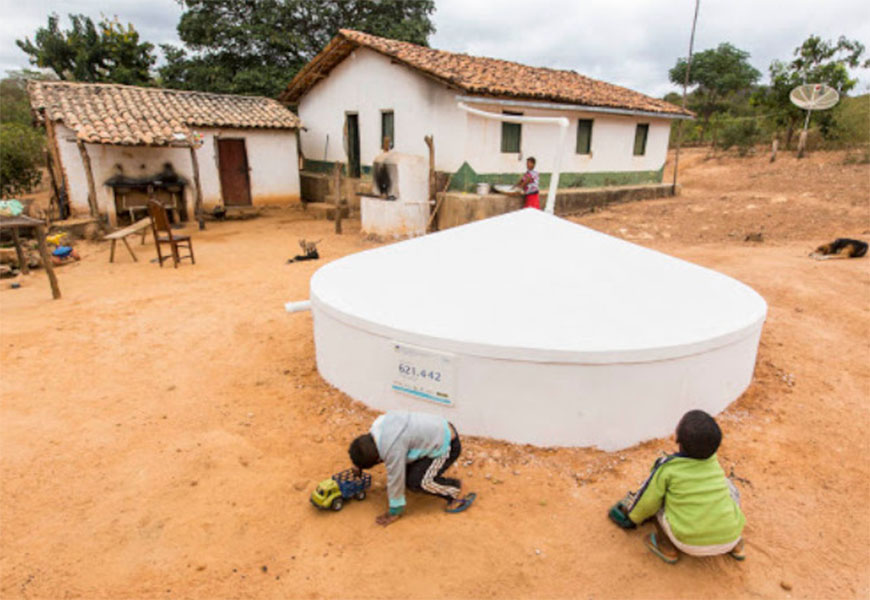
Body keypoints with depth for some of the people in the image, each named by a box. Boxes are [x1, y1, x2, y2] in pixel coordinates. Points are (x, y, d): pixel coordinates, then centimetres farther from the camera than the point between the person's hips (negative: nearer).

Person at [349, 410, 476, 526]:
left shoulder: (393, 449, -30)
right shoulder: (379, 422, -6)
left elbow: (395, 481, -20)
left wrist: (394, 512, -6)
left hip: (448, 446, -9)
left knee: (415, 481, -16)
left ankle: (455, 490, 1)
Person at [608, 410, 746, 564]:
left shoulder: (668, 467, -12)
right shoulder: (714, 462, 2)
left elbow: (649, 501, -3)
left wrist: (632, 518, 18)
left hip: (690, 544, -4)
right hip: (729, 539, 4)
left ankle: (668, 547, 13)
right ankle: (735, 544, 20)